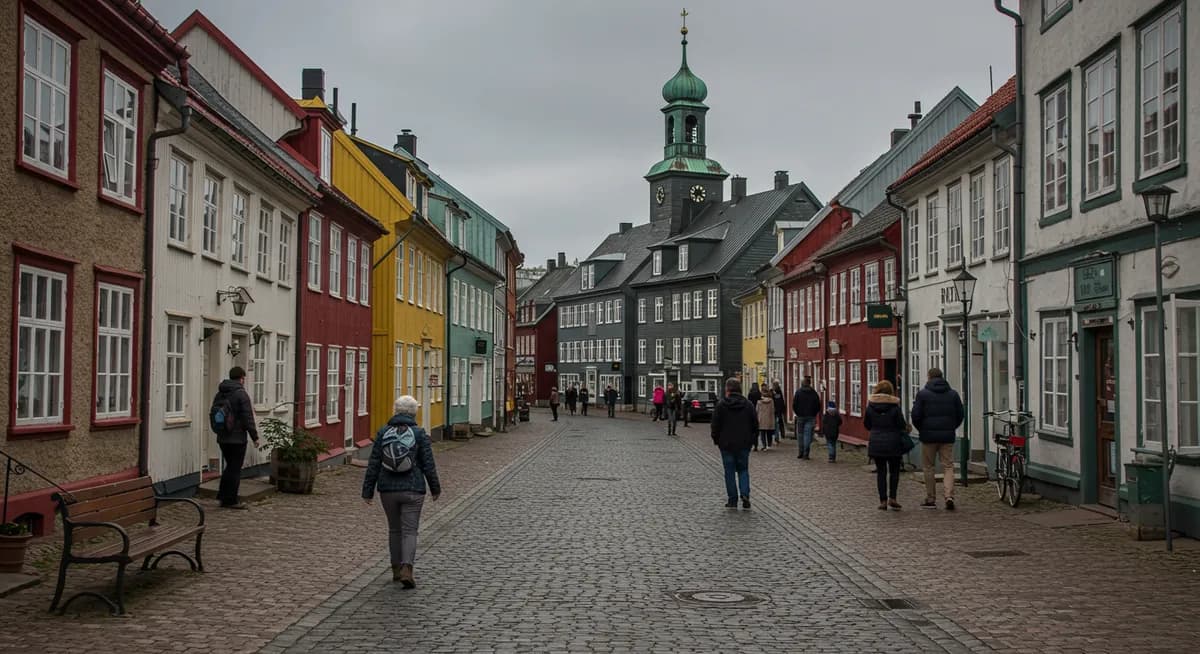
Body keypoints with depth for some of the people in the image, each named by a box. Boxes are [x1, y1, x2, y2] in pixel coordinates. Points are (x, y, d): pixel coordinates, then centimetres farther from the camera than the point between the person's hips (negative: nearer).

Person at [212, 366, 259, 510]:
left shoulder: (219, 394, 11)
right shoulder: (241, 394, -14)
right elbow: (248, 418, -16)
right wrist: (254, 436, -11)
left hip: (222, 438, 7)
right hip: (237, 438, -7)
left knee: (230, 466, 19)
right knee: (235, 469, 0)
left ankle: (222, 495, 20)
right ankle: (230, 500, 4)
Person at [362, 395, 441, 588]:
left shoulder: (383, 432, -1)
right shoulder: (420, 434, -6)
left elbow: (373, 464, -1)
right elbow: (428, 465, -3)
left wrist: (367, 491, 5)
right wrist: (435, 488, 10)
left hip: (388, 490, 2)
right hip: (412, 490, -2)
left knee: (394, 529, 18)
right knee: (409, 531, 1)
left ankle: (397, 570, 25)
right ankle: (406, 570, -16)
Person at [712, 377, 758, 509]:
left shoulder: (721, 405, -8)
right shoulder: (748, 404, 1)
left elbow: (715, 425, -6)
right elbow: (755, 424, 6)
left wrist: (716, 440, 8)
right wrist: (752, 439, 16)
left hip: (727, 444, -2)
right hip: (744, 444, 2)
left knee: (729, 472, 5)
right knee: (743, 470, 12)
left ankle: (733, 500, 5)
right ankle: (745, 494, -8)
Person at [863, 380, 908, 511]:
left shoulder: (870, 405, -3)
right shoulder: (895, 406, -11)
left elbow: (866, 423, 5)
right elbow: (902, 424, -10)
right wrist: (905, 426, 13)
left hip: (876, 442, 2)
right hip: (893, 442, -2)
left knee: (880, 471, 8)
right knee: (894, 470, 11)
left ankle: (883, 500, 5)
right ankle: (892, 497, 2)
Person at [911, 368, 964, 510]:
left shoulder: (922, 394, -4)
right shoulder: (953, 394, 7)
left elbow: (916, 415, -7)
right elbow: (960, 415, 8)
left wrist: (921, 429, 10)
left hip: (929, 435, -2)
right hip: (947, 436, 2)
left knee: (928, 467, 8)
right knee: (948, 466, 5)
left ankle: (931, 499, 10)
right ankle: (949, 496, -12)